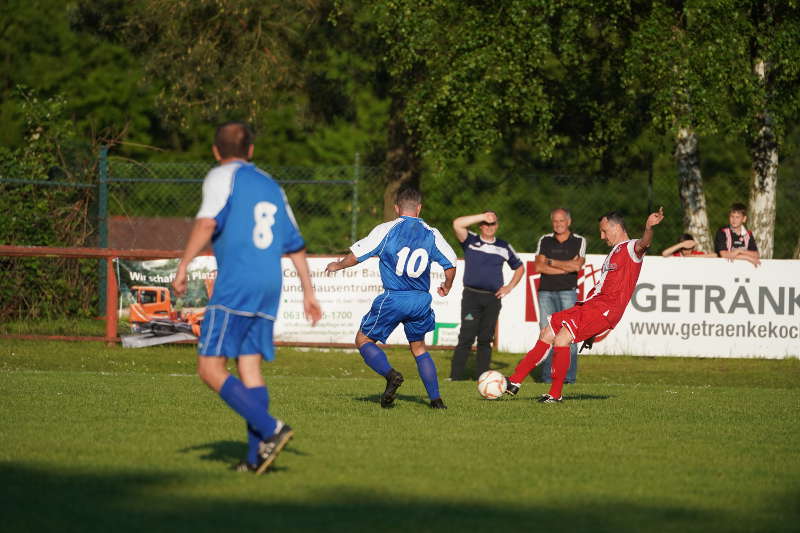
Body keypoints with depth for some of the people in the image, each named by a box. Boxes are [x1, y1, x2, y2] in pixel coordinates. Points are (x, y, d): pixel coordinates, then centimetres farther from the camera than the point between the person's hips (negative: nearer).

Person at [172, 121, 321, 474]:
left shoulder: (222, 177, 2)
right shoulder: (271, 186, 22)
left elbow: (207, 222, -15)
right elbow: (295, 244, 25)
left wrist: (183, 267, -13)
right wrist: (308, 292, 30)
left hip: (235, 285, -7)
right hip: (270, 286, 7)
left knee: (210, 368, -7)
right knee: (250, 366, 7)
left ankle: (271, 429, -20)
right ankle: (256, 456, -2)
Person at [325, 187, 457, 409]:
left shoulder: (386, 230, -6)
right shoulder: (432, 234, 4)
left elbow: (357, 255, -4)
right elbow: (450, 263, 10)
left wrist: (337, 265, 16)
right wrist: (446, 287, 31)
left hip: (393, 299, -4)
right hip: (421, 301, 4)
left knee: (363, 340, 9)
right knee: (419, 348, 22)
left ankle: (391, 375, -16)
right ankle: (436, 399, 13)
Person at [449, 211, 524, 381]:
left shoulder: (504, 247, 13)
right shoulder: (470, 241, 4)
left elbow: (519, 267, 25)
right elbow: (457, 224, -14)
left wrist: (510, 287, 11)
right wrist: (483, 216, -16)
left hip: (493, 298, 3)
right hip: (471, 295, -3)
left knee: (486, 339, 5)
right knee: (466, 337, -12)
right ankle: (455, 376, -12)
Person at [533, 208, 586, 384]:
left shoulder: (579, 241, 6)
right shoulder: (544, 241, 11)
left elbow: (577, 265, -9)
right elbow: (539, 267, -2)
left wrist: (552, 262, -5)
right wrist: (566, 268, -8)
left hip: (568, 292, -2)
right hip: (546, 292, 2)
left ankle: (569, 376, -6)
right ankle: (547, 377, 0)